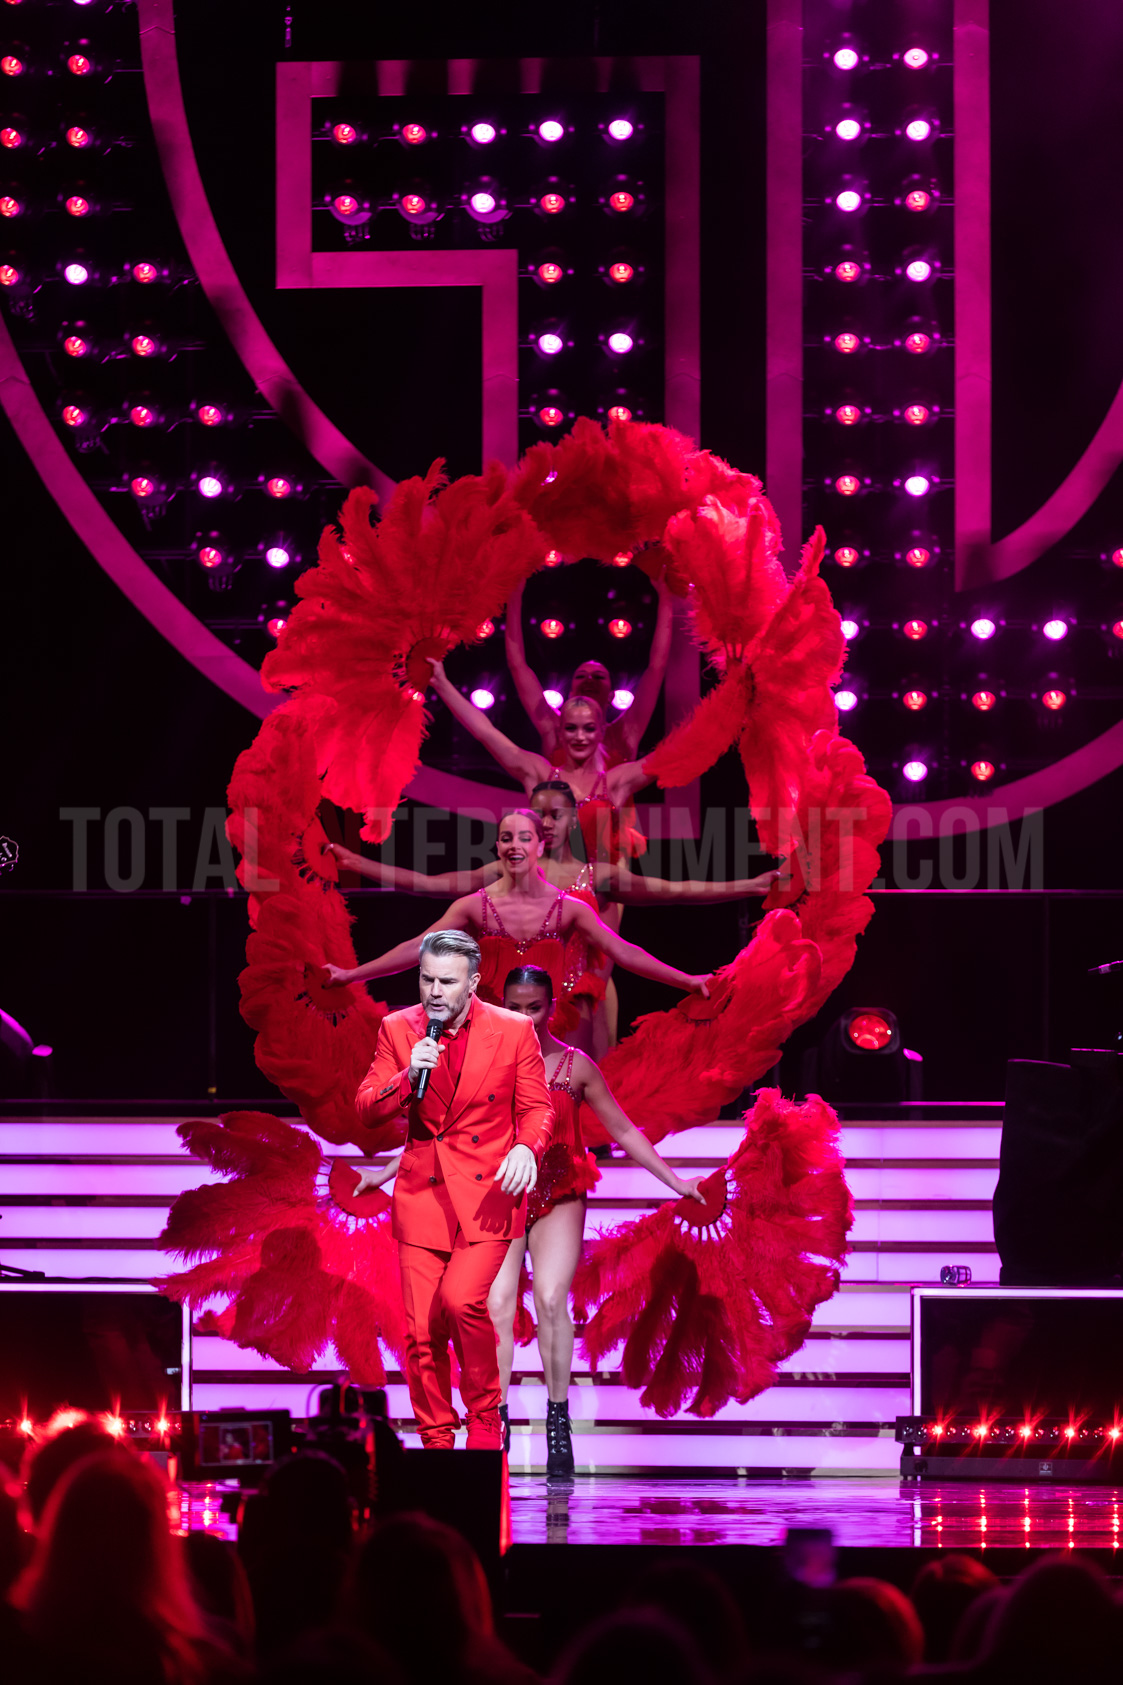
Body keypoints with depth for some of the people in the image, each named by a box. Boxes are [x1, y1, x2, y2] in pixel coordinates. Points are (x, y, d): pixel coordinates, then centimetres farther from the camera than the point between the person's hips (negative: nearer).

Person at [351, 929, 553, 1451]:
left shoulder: (513, 1032, -2)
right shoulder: (397, 1030, 4)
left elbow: (536, 1108, 5)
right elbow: (366, 1109, 2)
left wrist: (526, 1147, -17)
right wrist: (408, 1076, -17)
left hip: (487, 1193, -3)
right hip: (422, 1193, 3)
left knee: (462, 1300, -23)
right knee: (421, 1330, -1)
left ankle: (485, 1418, -2)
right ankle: (436, 1443, 13)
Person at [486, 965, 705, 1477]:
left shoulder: (575, 1066, 4)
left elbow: (623, 1131, 12)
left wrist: (674, 1180, 10)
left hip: (558, 1199, -1)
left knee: (551, 1298, -19)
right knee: (497, 1304, -14)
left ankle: (558, 1421, -13)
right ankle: (495, 1426, -12)